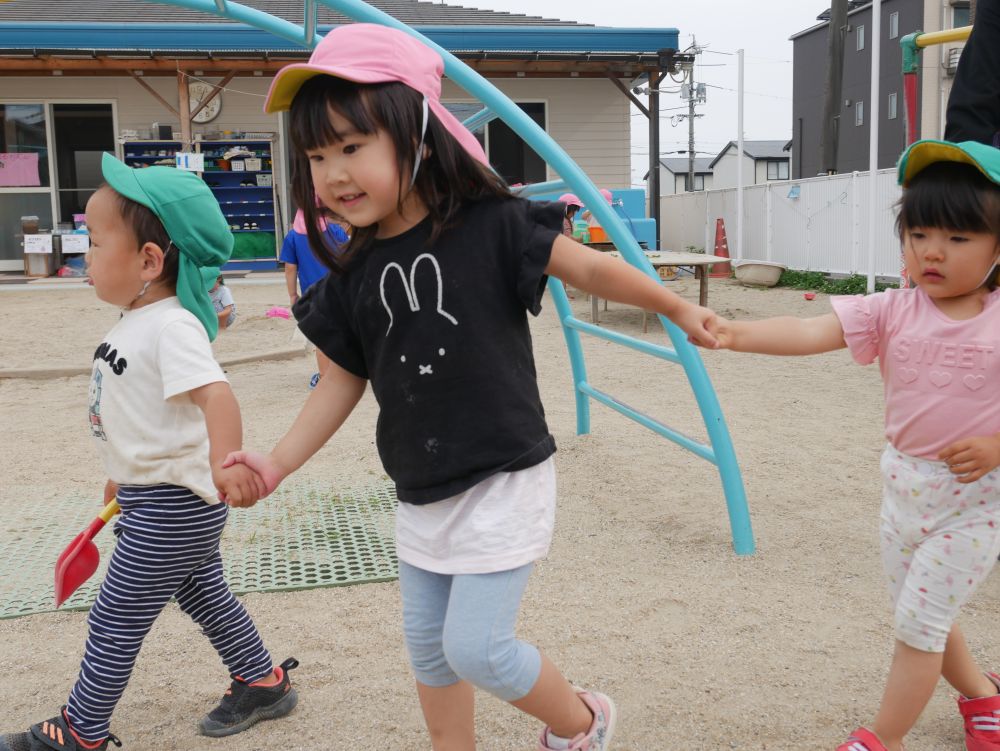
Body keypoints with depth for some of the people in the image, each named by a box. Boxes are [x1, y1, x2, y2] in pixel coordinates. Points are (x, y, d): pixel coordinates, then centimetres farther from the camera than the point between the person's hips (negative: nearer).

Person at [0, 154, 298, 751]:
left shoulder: (172, 326, -23)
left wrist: (224, 462, -55)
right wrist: (127, 477, 29)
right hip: (163, 497, 10)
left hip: (174, 505, -10)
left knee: (115, 622, 4)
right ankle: (263, 684, 36)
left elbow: (214, 393, -39)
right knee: (206, 597, 21)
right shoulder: (135, 324, 8)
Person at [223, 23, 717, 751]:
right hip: (421, 494, 6)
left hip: (502, 481, -6)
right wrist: (278, 462, -2)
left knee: (475, 646, -5)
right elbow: (343, 382, 6)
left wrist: (677, 309, 3)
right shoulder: (352, 277, -1)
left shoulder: (491, 226, -16)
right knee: (428, 647, 18)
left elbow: (591, 268, -6)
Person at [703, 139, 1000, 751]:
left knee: (918, 620, -2)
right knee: (924, 617, 20)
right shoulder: (893, 311, -8)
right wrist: (735, 333, -37)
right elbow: (810, 333, -22)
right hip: (904, 487, 4)